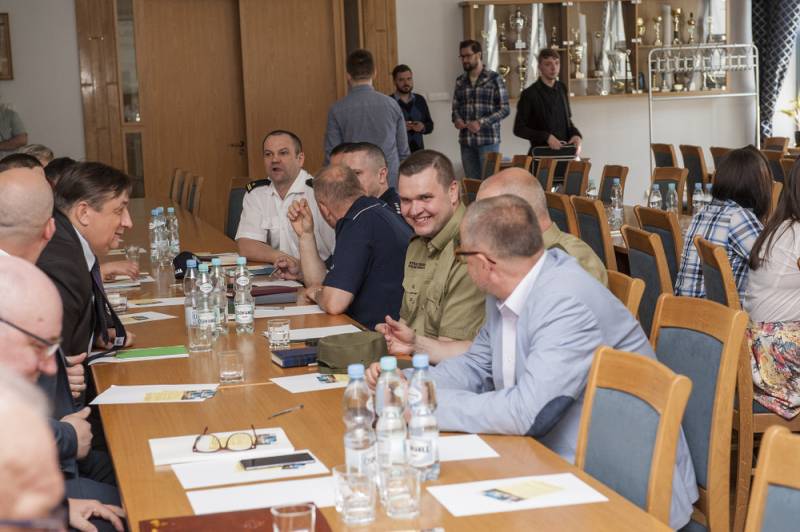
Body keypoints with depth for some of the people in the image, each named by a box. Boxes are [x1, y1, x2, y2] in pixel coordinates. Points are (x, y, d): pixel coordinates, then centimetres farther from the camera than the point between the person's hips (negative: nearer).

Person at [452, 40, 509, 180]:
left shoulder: (494, 79, -1)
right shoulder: (460, 81, 13)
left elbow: (505, 109, -4)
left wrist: (482, 123, -15)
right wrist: (456, 119, -4)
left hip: (488, 140, -4)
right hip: (466, 141, 4)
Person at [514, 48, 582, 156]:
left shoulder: (562, 89, 11)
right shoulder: (529, 94, -6)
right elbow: (519, 129, -6)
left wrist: (575, 134, 0)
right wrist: (546, 137, -18)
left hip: (564, 151, 5)